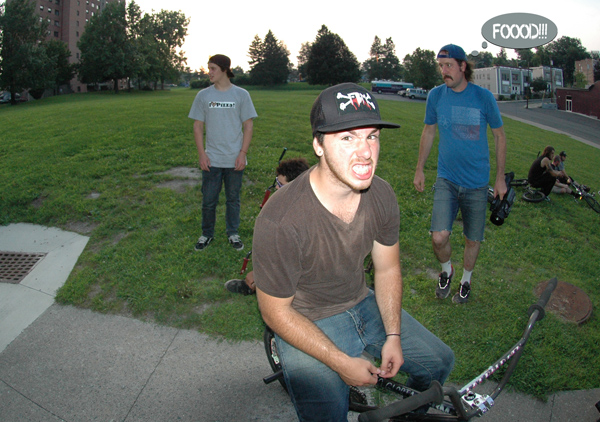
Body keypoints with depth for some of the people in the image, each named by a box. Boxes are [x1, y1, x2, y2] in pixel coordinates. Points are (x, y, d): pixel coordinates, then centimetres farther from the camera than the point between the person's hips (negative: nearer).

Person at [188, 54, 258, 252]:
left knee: (233, 199, 11)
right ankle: (207, 234, 25)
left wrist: (243, 153, -6)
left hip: (235, 160, -1)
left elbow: (248, 126, 1)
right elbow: (198, 126, 5)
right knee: (208, 200, 6)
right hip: (211, 160, 1)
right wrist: (201, 154, -4)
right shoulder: (203, 96, 3)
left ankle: (233, 233, 27)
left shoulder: (241, 95, 0)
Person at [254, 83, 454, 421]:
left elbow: (388, 269, 3)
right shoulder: (280, 221, -32)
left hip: (363, 304, 6)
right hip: (307, 326, -5)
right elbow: (276, 312, -20)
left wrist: (393, 336, -4)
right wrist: (342, 363, -18)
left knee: (440, 362, 11)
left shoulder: (382, 196, -13)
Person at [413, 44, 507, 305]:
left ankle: (466, 280, 38)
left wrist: (500, 178, 4)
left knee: (473, 239, 10)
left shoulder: (484, 97, -6)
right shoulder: (436, 95, -2)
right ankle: (446, 270, 18)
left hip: (477, 182, 0)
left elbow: (499, 136, 4)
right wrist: (420, 169, 14)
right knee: (439, 237, -14)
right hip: (446, 179, 0)